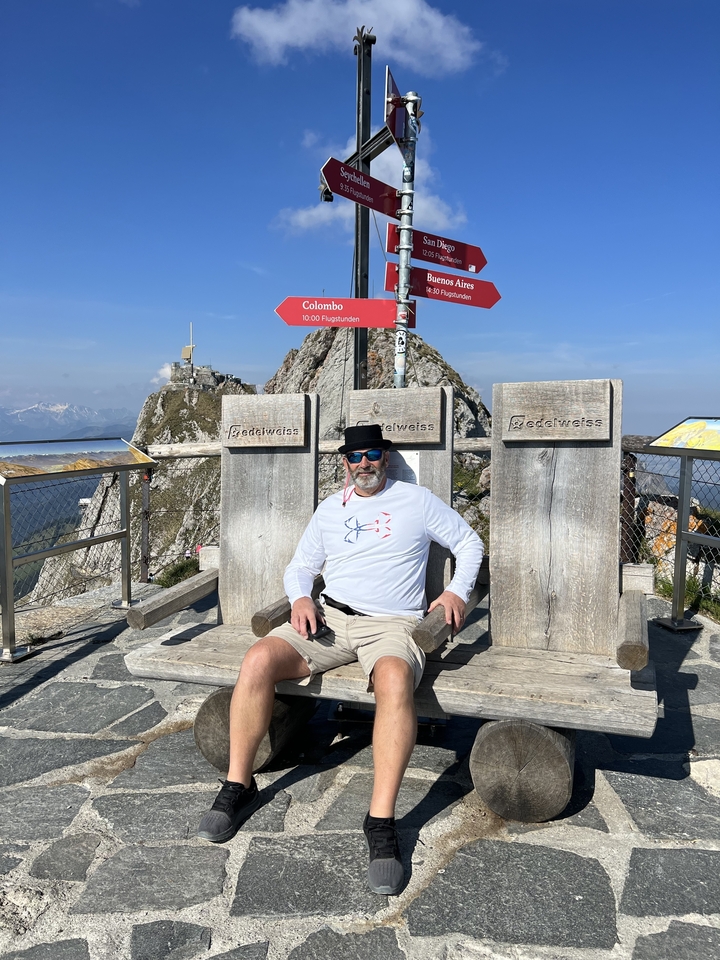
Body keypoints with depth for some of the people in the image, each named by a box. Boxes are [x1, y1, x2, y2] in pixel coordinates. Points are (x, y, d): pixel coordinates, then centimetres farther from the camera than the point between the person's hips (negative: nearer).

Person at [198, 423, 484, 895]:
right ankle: (238, 787, -6)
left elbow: (469, 542, 15)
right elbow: (300, 566, 22)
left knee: (394, 681, -39)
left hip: (392, 624, -3)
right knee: (258, 659, -23)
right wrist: (301, 598, -1)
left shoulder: (416, 500, 9)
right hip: (328, 617, 4)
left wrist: (458, 591, -1)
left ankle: (381, 824, -30)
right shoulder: (330, 509, 19)